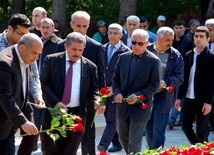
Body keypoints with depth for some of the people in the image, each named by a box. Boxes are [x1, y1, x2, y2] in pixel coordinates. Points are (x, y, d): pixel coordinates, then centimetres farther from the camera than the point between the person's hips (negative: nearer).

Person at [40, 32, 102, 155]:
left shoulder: (90, 67, 7)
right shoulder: (52, 60, 3)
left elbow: (94, 89, 12)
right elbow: (44, 84, -1)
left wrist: (96, 101, -12)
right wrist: (55, 103, -14)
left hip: (76, 116, 1)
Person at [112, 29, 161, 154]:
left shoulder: (153, 61, -7)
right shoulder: (123, 57, 7)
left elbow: (155, 85, -8)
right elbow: (116, 79, 12)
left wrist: (138, 96, -21)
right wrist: (117, 92, -8)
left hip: (140, 108, -5)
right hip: (123, 107, 6)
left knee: (134, 143, -5)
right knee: (123, 139, 17)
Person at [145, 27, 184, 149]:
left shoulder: (176, 56, -2)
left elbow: (179, 78, -3)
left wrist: (165, 82, -20)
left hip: (163, 97, -3)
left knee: (159, 131, -6)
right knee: (148, 129, 13)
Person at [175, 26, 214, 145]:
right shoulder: (188, 55, 10)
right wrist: (179, 97, 11)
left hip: (203, 100, -5)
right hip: (189, 99, 5)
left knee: (201, 132, 1)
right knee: (186, 127, 9)